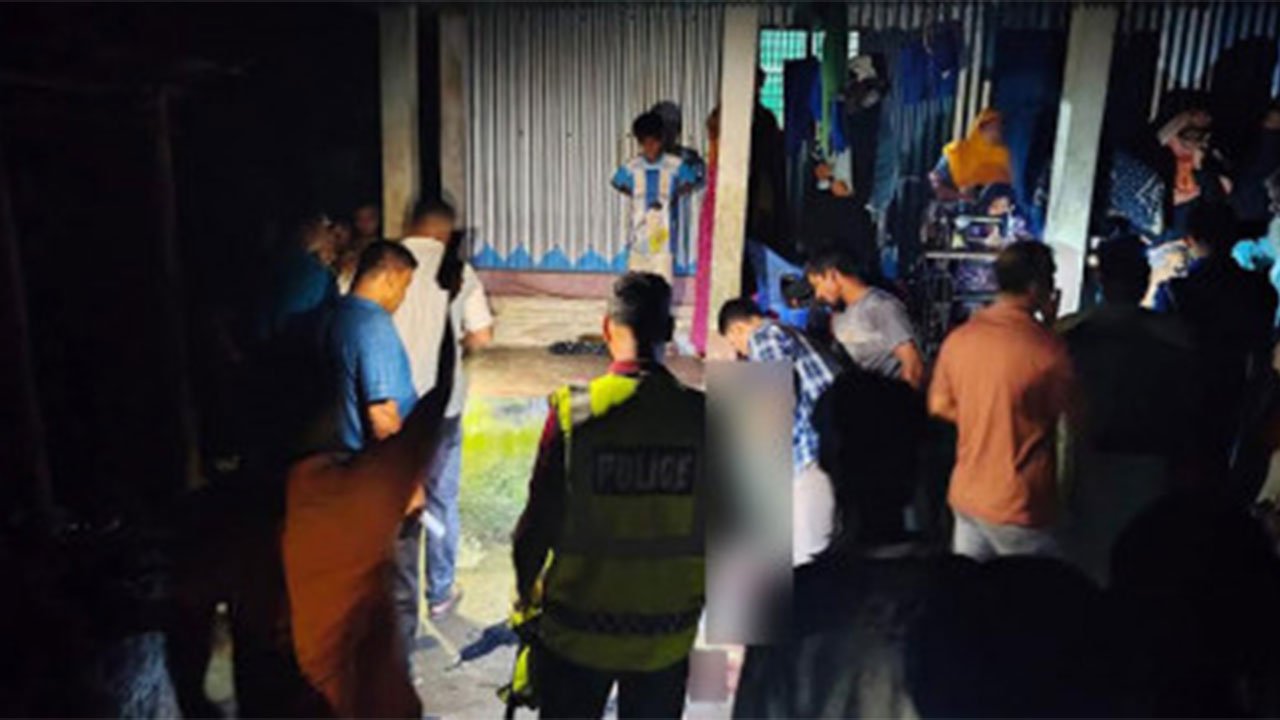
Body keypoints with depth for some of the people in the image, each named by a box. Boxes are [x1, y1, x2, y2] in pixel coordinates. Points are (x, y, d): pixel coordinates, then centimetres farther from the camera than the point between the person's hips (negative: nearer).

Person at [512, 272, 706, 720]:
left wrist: (526, 590, 10)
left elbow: (539, 520, -9)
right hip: (668, 634, 2)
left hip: (578, 631, -1)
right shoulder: (703, 416, -11)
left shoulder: (574, 413, -16)